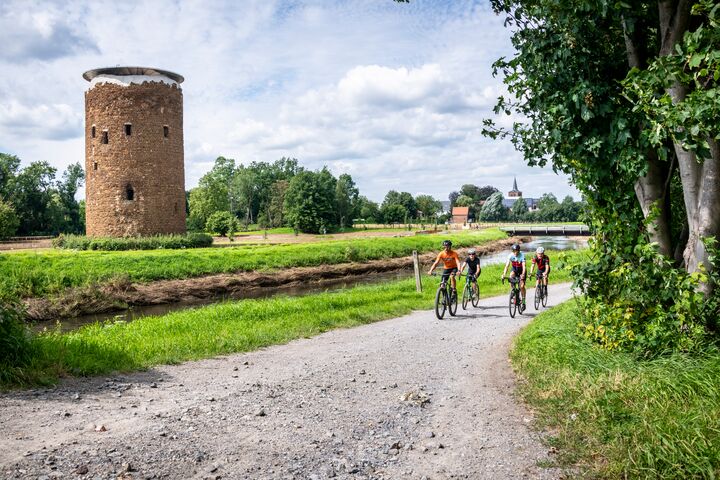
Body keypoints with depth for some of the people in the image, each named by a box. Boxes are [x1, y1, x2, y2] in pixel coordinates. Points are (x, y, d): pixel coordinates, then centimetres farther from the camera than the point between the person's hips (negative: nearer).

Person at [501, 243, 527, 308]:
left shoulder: (522, 255, -28)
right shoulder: (511, 255, -22)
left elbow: (524, 266, -36)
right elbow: (507, 266, -29)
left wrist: (523, 275, -52)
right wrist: (504, 275, -41)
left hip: (521, 271, -2)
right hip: (514, 270, 2)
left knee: (522, 286, -13)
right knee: (511, 276, -32)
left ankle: (523, 301, 1)